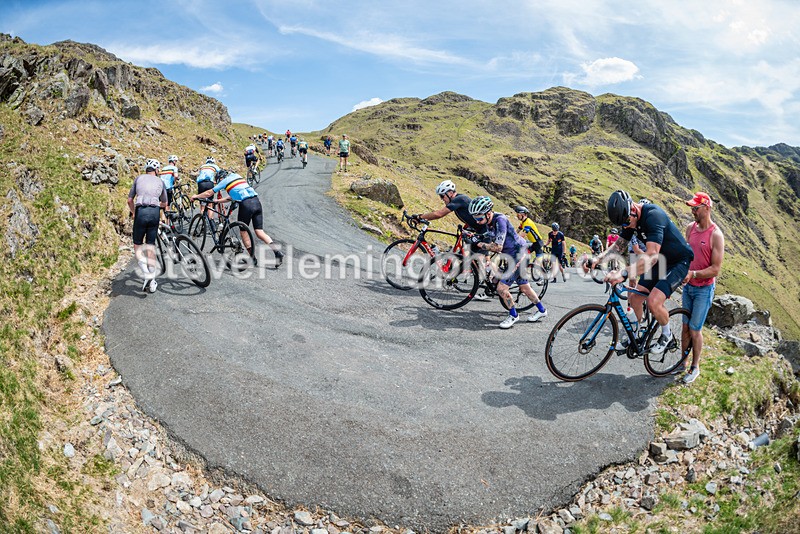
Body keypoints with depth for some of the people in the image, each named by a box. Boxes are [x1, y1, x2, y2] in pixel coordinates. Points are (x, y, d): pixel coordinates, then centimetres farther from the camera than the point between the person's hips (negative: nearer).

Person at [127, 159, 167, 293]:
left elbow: (130, 200, 18)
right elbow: (164, 204, 28)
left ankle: (147, 274, -11)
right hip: (155, 212, 1)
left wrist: (133, 213, 35)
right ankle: (152, 282, 8)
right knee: (151, 245, 9)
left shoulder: (139, 178, 17)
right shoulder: (160, 181, 20)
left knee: (137, 245, 10)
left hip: (141, 211, -1)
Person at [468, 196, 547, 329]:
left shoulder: (500, 220, -27)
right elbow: (493, 244, 13)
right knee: (524, 287, 20)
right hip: (512, 255, 9)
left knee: (501, 288, -11)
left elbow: (497, 247, -29)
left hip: (518, 254, -9)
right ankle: (541, 310, 37)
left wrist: (480, 245, -17)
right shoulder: (489, 222, 0)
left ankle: (513, 315, 9)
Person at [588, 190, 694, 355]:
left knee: (653, 301, -22)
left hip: (678, 262, -8)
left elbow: (652, 256, -41)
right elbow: (619, 245, 0)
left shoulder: (653, 216, -32)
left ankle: (667, 336, 5)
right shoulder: (631, 218, -6)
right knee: (634, 298, 3)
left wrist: (623, 274, -52)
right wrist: (597, 259, -18)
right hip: (660, 261, 8)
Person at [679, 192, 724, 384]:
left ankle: (695, 367, 17)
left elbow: (715, 269, -19)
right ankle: (683, 361, 26)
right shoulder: (690, 228, 2)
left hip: (704, 289, -6)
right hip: (688, 286, 6)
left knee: (694, 329, 0)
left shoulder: (716, 235, -17)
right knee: (685, 326, 13)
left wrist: (693, 274, -30)